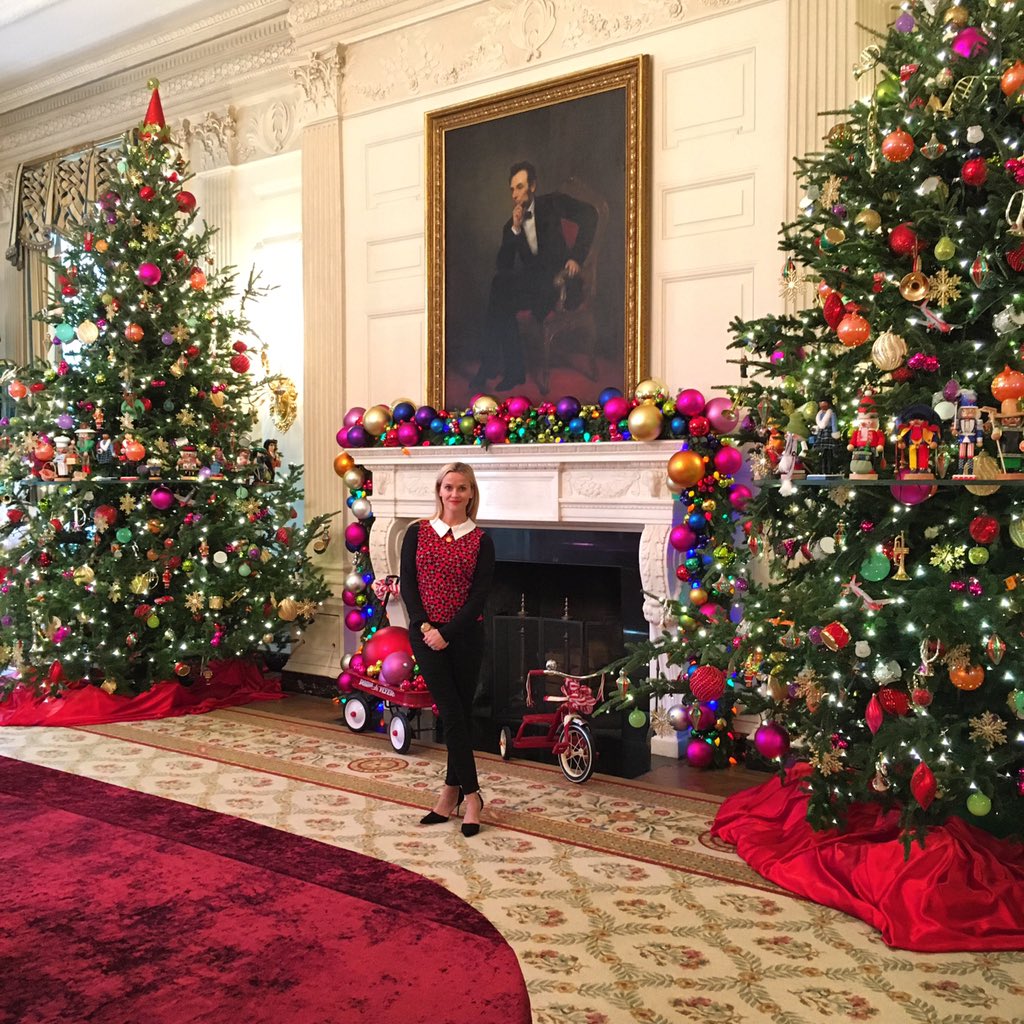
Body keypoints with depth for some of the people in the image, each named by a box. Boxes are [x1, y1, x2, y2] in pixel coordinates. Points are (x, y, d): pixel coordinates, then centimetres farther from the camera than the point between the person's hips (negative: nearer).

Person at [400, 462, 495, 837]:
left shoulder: (481, 541, 1)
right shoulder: (417, 533, 4)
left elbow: (479, 595, -5)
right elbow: (407, 585, 0)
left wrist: (446, 632, -13)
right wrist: (425, 626, -12)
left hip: (464, 636, 0)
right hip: (425, 633, 0)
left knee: (459, 713, 5)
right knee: (452, 713, -3)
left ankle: (452, 791, 15)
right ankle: (471, 794, 4)